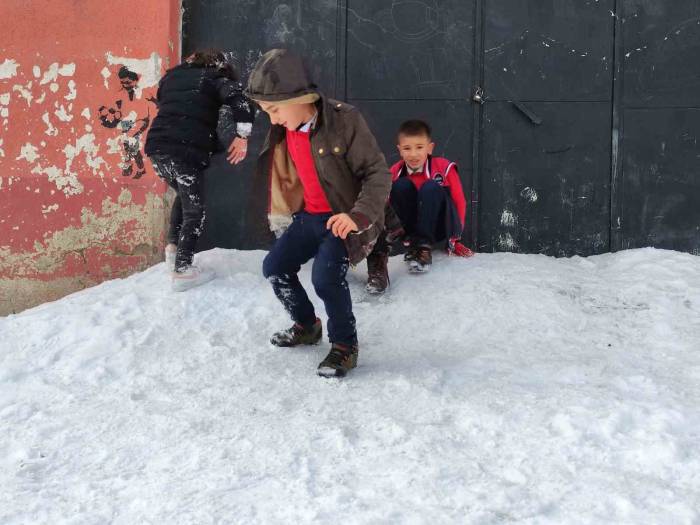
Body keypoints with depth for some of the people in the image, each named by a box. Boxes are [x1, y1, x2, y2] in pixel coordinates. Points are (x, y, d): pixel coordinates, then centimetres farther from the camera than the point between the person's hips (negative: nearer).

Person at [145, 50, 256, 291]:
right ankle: (182, 270, 3)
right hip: (187, 151, -6)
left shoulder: (172, 75, 24)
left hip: (157, 146, 6)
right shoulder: (215, 78, 8)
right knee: (194, 210, 6)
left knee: (184, 194, 29)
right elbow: (241, 101, -8)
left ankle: (173, 246, 20)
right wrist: (242, 137, 2)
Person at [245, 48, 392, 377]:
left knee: (326, 275, -27)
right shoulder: (284, 132, 1)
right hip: (310, 216, 8)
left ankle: (345, 345, -5)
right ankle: (306, 325, 29)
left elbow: (378, 174, -21)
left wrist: (359, 216, -33)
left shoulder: (344, 121, -22)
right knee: (274, 267, 5)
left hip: (344, 219, -8)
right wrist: (281, 216, 23)